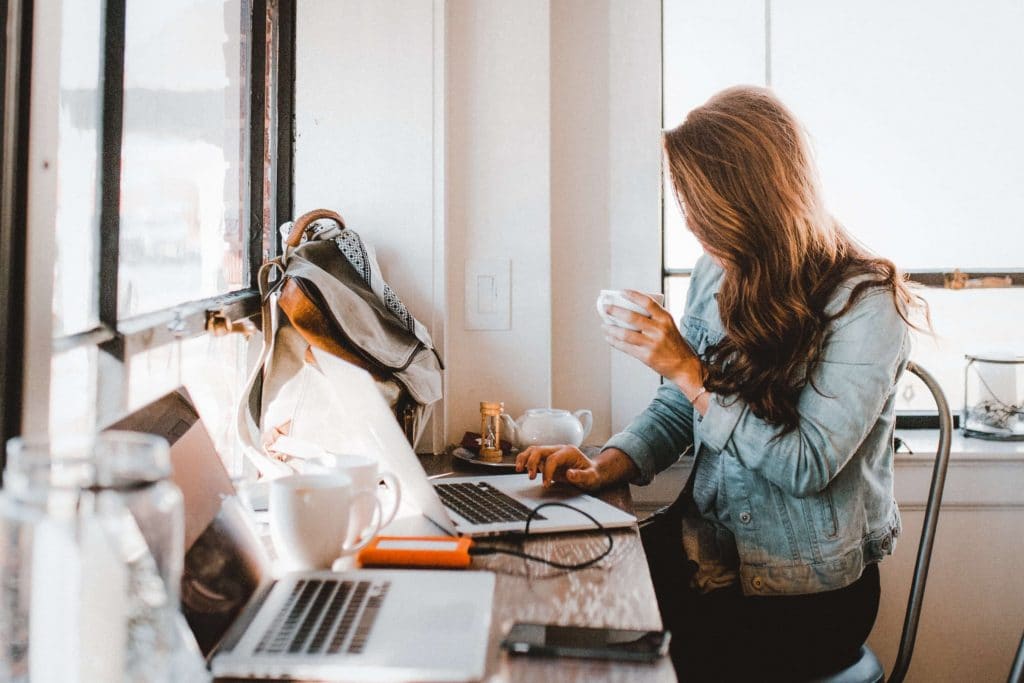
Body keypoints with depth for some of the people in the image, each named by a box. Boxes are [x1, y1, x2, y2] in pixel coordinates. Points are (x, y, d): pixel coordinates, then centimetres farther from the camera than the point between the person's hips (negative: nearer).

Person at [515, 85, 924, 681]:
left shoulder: (864, 303, -15)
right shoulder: (717, 274, 4)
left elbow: (807, 466, -20)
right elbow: (675, 410, 10)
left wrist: (691, 371, -21)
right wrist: (605, 467, -9)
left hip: (809, 589, -5)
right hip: (709, 550, 6)